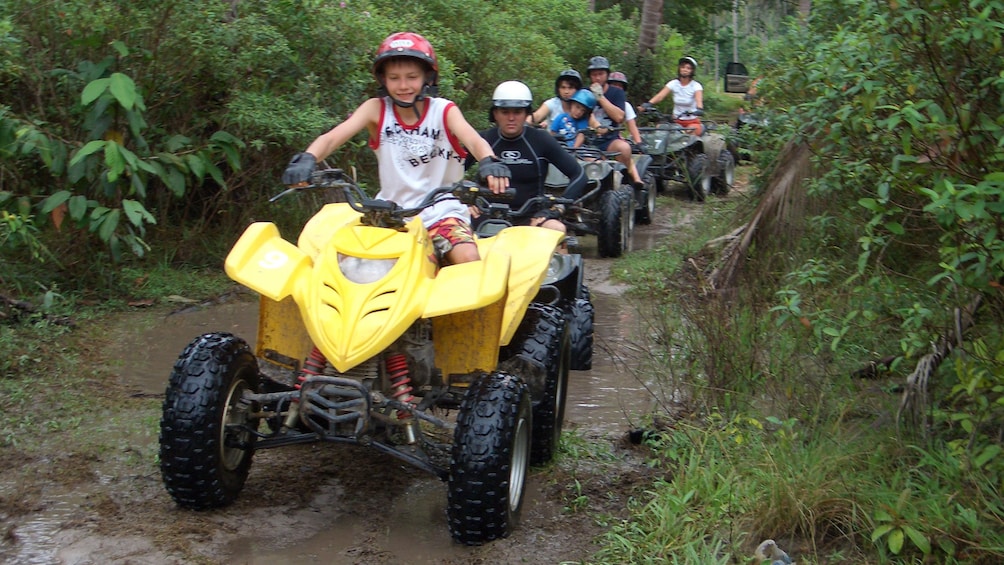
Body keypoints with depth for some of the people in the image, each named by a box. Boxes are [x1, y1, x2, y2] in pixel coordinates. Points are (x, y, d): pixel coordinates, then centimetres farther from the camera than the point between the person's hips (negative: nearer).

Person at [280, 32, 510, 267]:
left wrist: (489, 162, -45)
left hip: (441, 211, -2)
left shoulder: (444, 110, -3)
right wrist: (306, 159, -36)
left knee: (469, 260, -26)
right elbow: (333, 137, -13)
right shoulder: (376, 109, 0)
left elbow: (473, 140, -20)